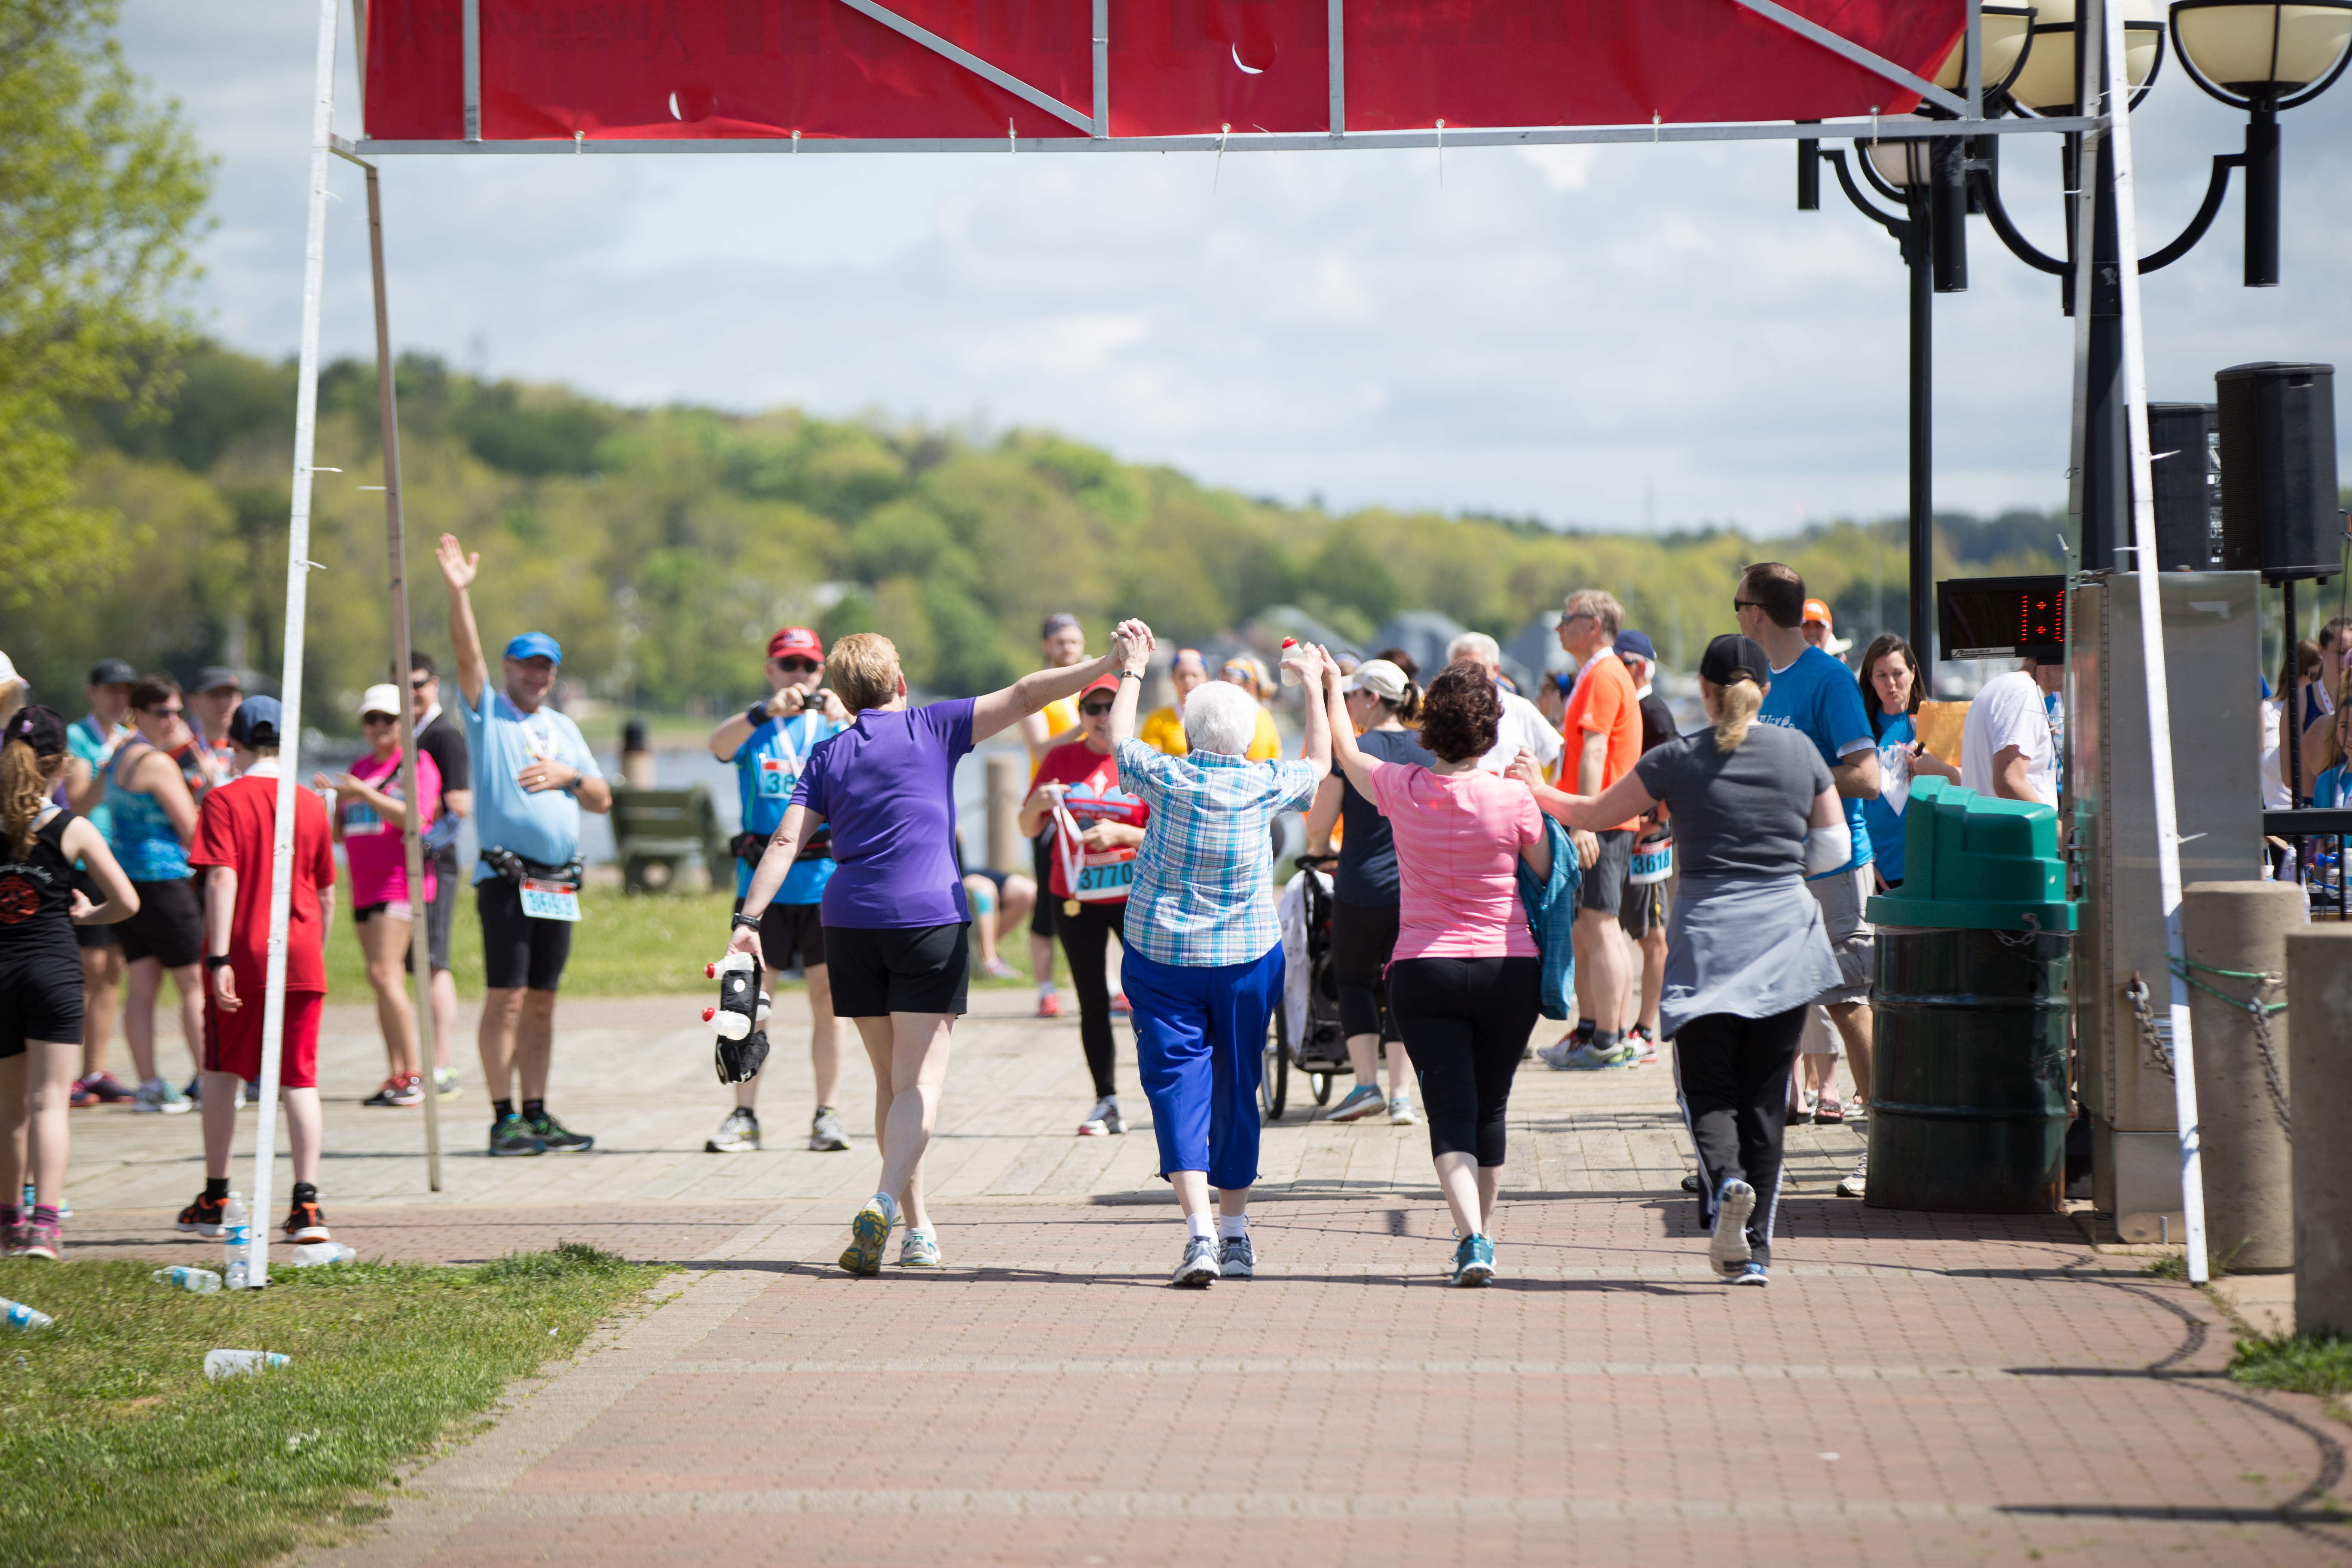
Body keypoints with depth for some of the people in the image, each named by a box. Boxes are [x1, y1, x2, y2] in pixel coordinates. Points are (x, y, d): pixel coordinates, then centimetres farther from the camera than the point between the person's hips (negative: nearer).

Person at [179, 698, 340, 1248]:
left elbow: (222, 879, -14)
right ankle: (306, 1204, -10)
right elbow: (326, 897, 11)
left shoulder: (224, 801, -5)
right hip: (300, 957, 2)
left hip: (242, 957, -2)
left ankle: (215, 1198, 22)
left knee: (222, 1073, 14)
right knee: (299, 1079, 0)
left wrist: (219, 959, -16)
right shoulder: (311, 806, 6)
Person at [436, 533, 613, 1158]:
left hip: (560, 887, 5)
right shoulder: (486, 712, 6)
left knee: (542, 1001, 7)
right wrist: (458, 592, -22)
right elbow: (468, 654, -10)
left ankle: (537, 1116, 10)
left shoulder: (563, 728, 20)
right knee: (505, 998, -9)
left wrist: (568, 777, -1)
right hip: (506, 878, -5)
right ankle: (504, 1119, -8)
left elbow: (602, 800, 19)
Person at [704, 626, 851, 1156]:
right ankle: (744, 1117, 3)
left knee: (826, 998, 2)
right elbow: (719, 745, -16)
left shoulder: (832, 726, 8)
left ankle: (827, 1115, 8)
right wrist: (766, 712, -34)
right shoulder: (752, 727, 7)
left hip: (825, 879, 0)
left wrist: (842, 720, -33)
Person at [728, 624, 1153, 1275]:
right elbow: (1024, 696, -3)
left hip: (850, 924, 3)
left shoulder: (827, 756, 9)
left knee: (890, 1080, 14)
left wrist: (748, 919, -1)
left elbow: (786, 841, 1)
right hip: (930, 920, -3)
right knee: (919, 1083, -7)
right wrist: (1113, 663, -3)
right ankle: (884, 1204, -29)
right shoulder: (932, 728, 3)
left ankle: (918, 1227, 17)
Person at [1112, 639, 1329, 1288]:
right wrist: (1313, 684, 25)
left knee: (1178, 1088, -5)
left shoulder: (1168, 778, -9)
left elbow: (1119, 739, 12)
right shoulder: (1267, 786, -6)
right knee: (1235, 1090, 13)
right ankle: (1235, 1236, 21)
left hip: (1162, 955, -2)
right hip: (1247, 958, 2)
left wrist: (1132, 673, 26)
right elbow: (1320, 762, 16)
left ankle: (1200, 1233, -21)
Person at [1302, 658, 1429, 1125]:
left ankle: (1367, 1084, 2)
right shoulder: (1428, 752, 2)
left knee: (1354, 981, 13)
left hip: (1363, 887, -3)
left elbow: (1318, 827, -3)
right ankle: (1400, 1095, 4)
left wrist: (1319, 850, 20)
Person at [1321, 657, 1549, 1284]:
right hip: (1509, 967, 0)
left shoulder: (1400, 788, -6)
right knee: (1490, 1106, 17)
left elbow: (1346, 755, 15)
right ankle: (1484, 1231, 29)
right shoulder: (1513, 798, -11)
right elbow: (1547, 872, 3)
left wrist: (1331, 685, 30)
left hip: (1423, 970, 0)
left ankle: (1471, 1237, -24)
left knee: (1450, 1107, -5)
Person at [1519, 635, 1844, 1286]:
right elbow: (1834, 848, 10)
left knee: (1708, 1087, 4)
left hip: (1707, 938, -2)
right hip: (1784, 937, 2)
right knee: (1764, 1097, 7)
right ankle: (1753, 1249, 5)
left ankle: (1726, 1182, -28)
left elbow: (1593, 814, 7)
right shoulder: (1800, 751, 4)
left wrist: (1538, 792, 25)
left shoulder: (1678, 760, -3)